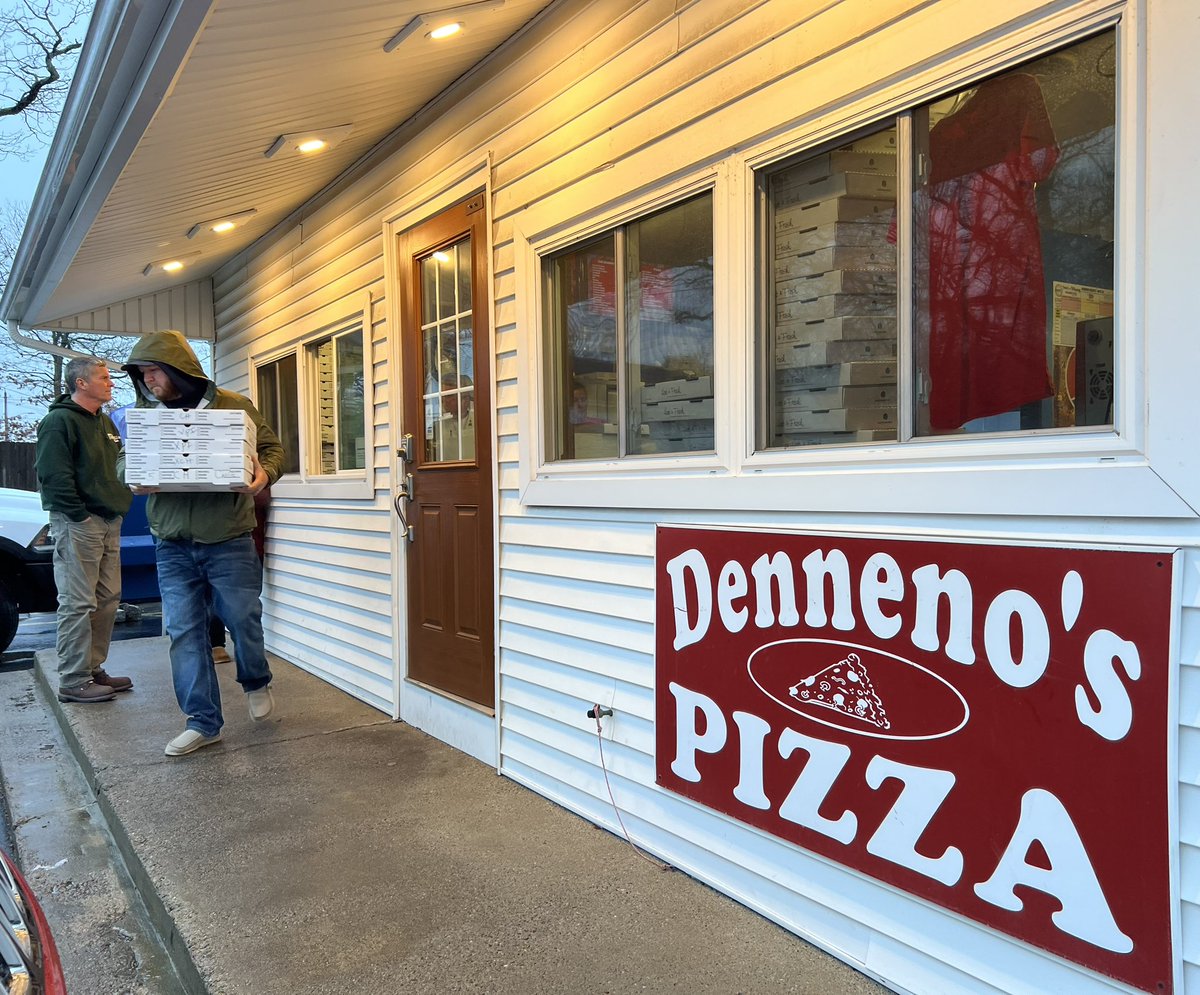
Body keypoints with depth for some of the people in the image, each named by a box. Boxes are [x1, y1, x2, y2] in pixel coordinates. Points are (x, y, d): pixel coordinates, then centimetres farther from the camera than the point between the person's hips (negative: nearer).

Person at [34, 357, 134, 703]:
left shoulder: (104, 422, 18)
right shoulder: (60, 421, -10)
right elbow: (54, 476, -17)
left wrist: (120, 502, 13)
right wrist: (81, 515, -18)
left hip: (109, 522, 9)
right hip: (78, 523, -9)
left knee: (107, 600, 12)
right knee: (78, 605, -6)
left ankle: (94, 669, 22)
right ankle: (73, 681, 1)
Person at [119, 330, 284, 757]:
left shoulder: (233, 407, -1)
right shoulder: (145, 415, 9)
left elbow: (271, 447, 4)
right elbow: (124, 461, 16)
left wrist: (264, 474, -18)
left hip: (229, 541, -3)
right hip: (172, 547, 3)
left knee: (244, 618, 6)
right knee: (184, 632, 3)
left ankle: (256, 683, 36)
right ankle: (203, 722, 13)